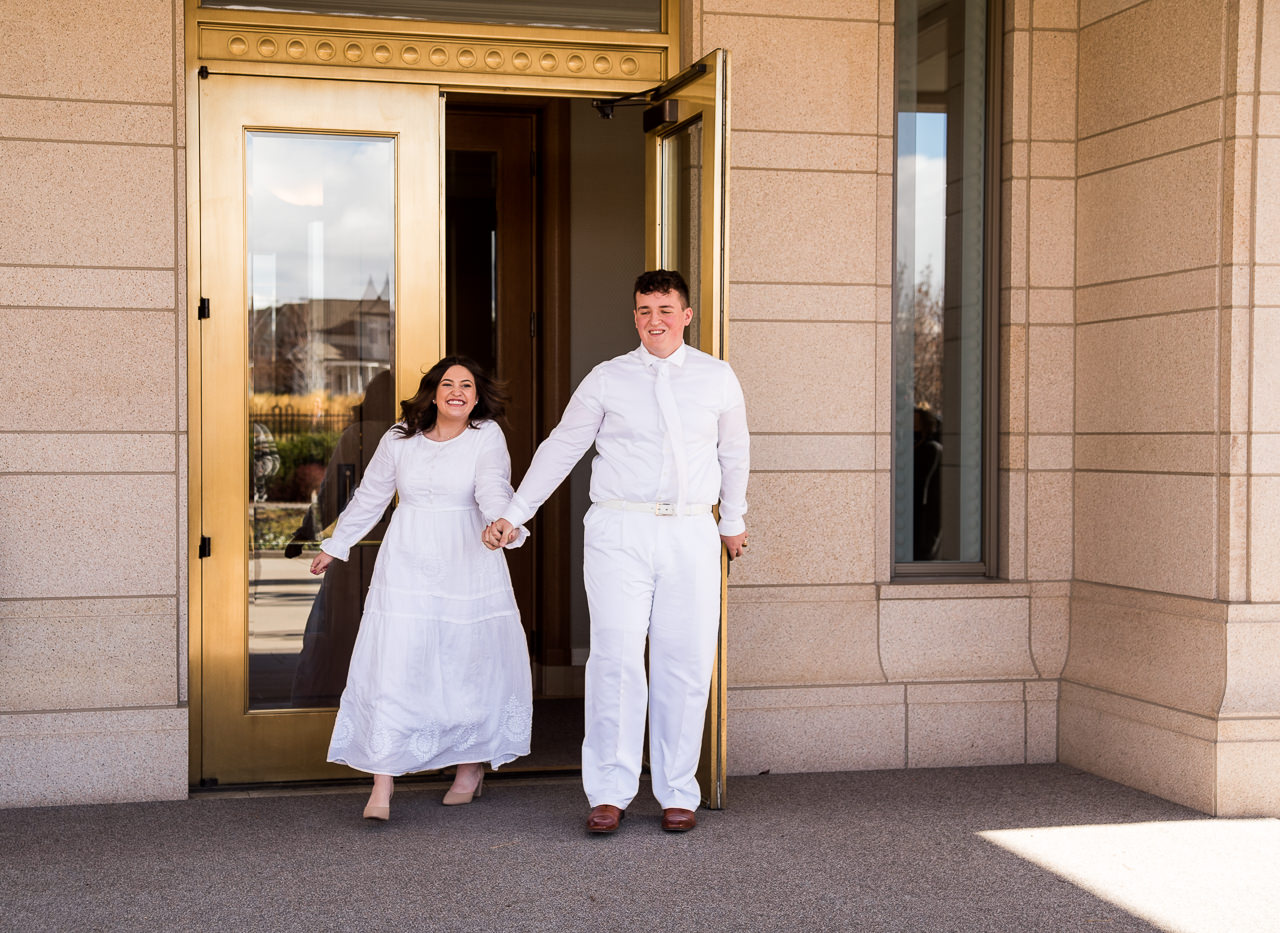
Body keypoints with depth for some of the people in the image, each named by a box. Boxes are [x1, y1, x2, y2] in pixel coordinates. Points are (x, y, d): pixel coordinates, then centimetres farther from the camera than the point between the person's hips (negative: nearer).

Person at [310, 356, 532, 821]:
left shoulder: (487, 436, -2)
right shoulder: (400, 437, 5)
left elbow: (492, 487, -20)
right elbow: (370, 495, 18)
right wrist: (335, 545, 26)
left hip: (468, 566, -1)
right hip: (407, 567, 2)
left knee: (471, 665, 5)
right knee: (392, 667, -6)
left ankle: (471, 766, 29)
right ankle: (382, 785, -4)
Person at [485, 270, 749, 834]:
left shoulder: (718, 379, 10)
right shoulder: (607, 379, 5)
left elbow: (733, 453, 23)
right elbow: (561, 447, 11)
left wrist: (734, 521, 31)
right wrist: (514, 515, 10)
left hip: (691, 533, 2)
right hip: (619, 532, -1)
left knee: (685, 664, 0)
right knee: (616, 658, -9)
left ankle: (678, 793, 10)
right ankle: (609, 793, -2)